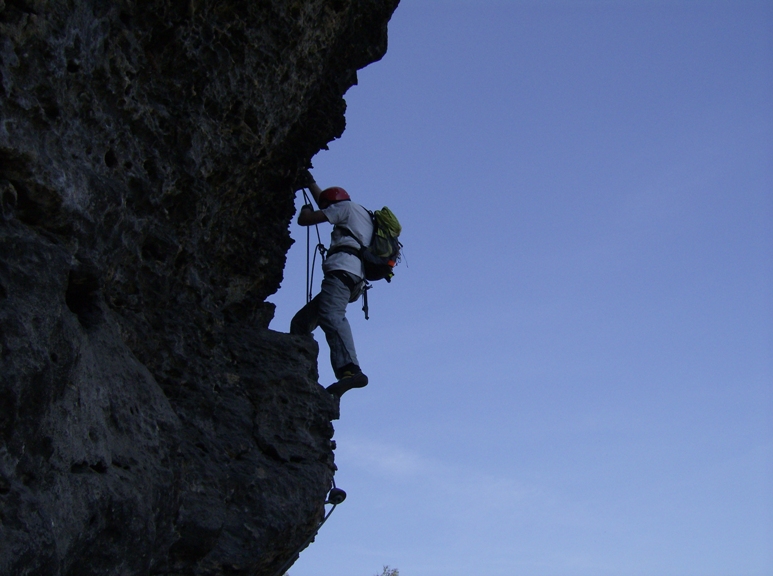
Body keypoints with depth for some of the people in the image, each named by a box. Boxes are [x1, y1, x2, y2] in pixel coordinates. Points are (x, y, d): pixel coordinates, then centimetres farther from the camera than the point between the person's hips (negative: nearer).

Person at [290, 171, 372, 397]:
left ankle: (350, 370, -53)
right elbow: (325, 200, 57)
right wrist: (311, 184, 63)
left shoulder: (346, 206, 14)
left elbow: (304, 219, 12)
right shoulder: (362, 216, 40)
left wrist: (307, 209, 33)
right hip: (355, 279, 9)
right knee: (301, 321, 9)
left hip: (343, 268, -9)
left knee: (330, 315, -32)